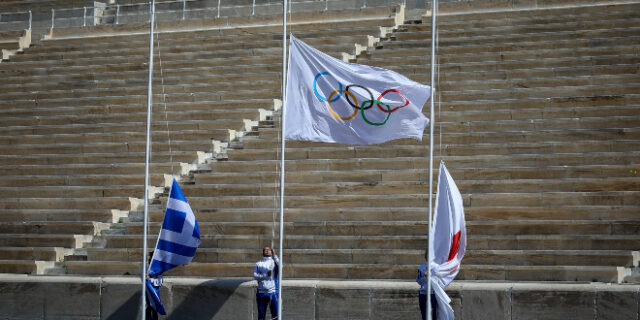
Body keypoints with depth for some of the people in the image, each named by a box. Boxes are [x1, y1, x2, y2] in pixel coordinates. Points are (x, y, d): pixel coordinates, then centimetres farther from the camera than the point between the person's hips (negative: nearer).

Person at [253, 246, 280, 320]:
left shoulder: (274, 262, 11)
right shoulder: (258, 264, 13)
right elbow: (255, 276, -3)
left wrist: (275, 255, -12)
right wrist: (266, 275, -16)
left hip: (273, 292, -1)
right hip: (261, 292, 1)